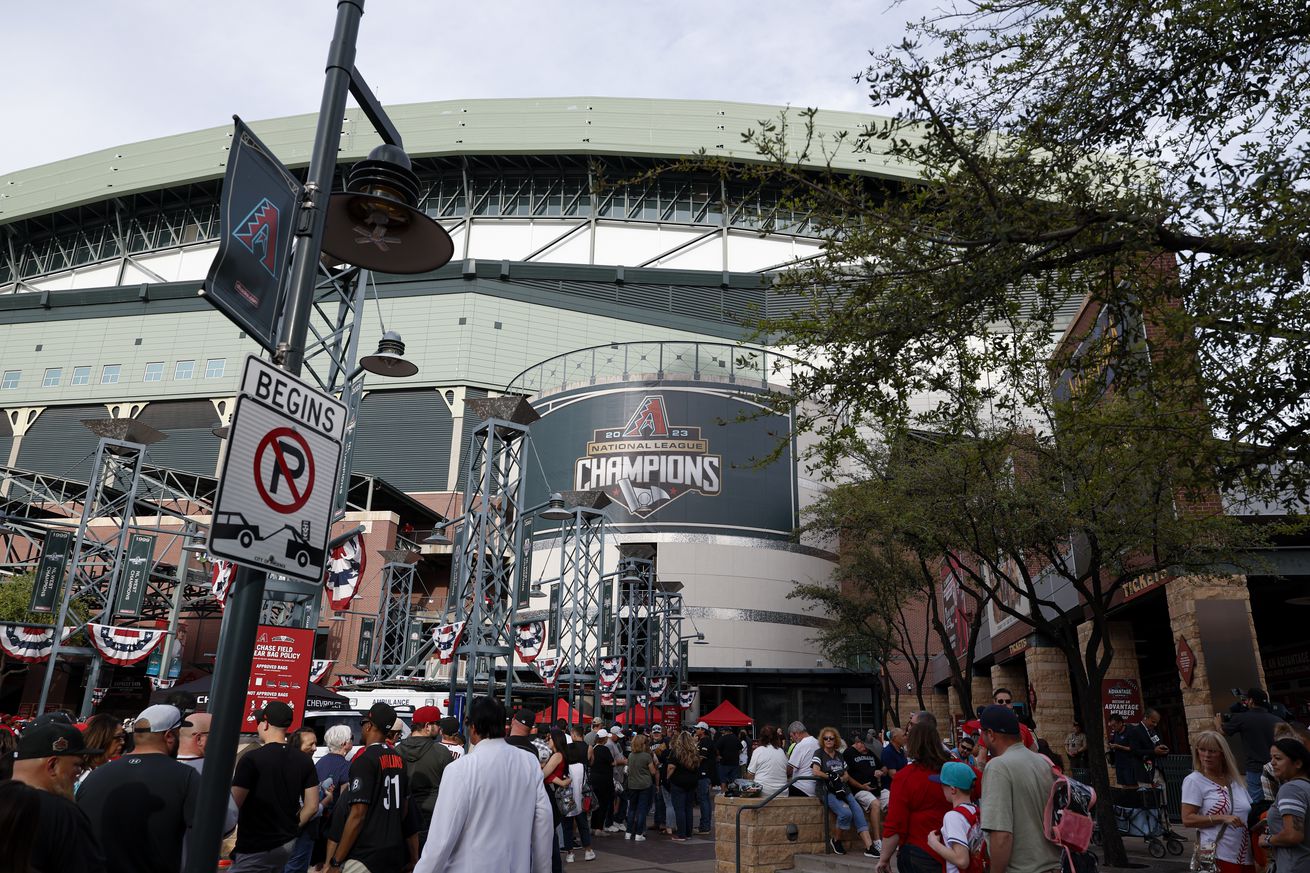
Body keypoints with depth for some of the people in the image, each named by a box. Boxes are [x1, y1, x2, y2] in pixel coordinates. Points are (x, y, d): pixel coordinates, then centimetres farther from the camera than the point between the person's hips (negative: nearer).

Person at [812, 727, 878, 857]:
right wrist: (832, 777, -8)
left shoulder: (839, 755, 18)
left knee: (858, 812, -16)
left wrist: (839, 779, -5)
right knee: (846, 813, -27)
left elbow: (847, 775, 17)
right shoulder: (819, 754, 2)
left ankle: (869, 846, -20)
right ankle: (836, 840, -3)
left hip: (844, 790, 6)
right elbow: (815, 771, -13)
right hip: (828, 792, -6)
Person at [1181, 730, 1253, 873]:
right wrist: (1222, 818, -20)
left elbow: (1249, 813, 26)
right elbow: (1187, 819, -14)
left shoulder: (1235, 779, 11)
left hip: (1246, 857, 6)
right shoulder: (1194, 781, -7)